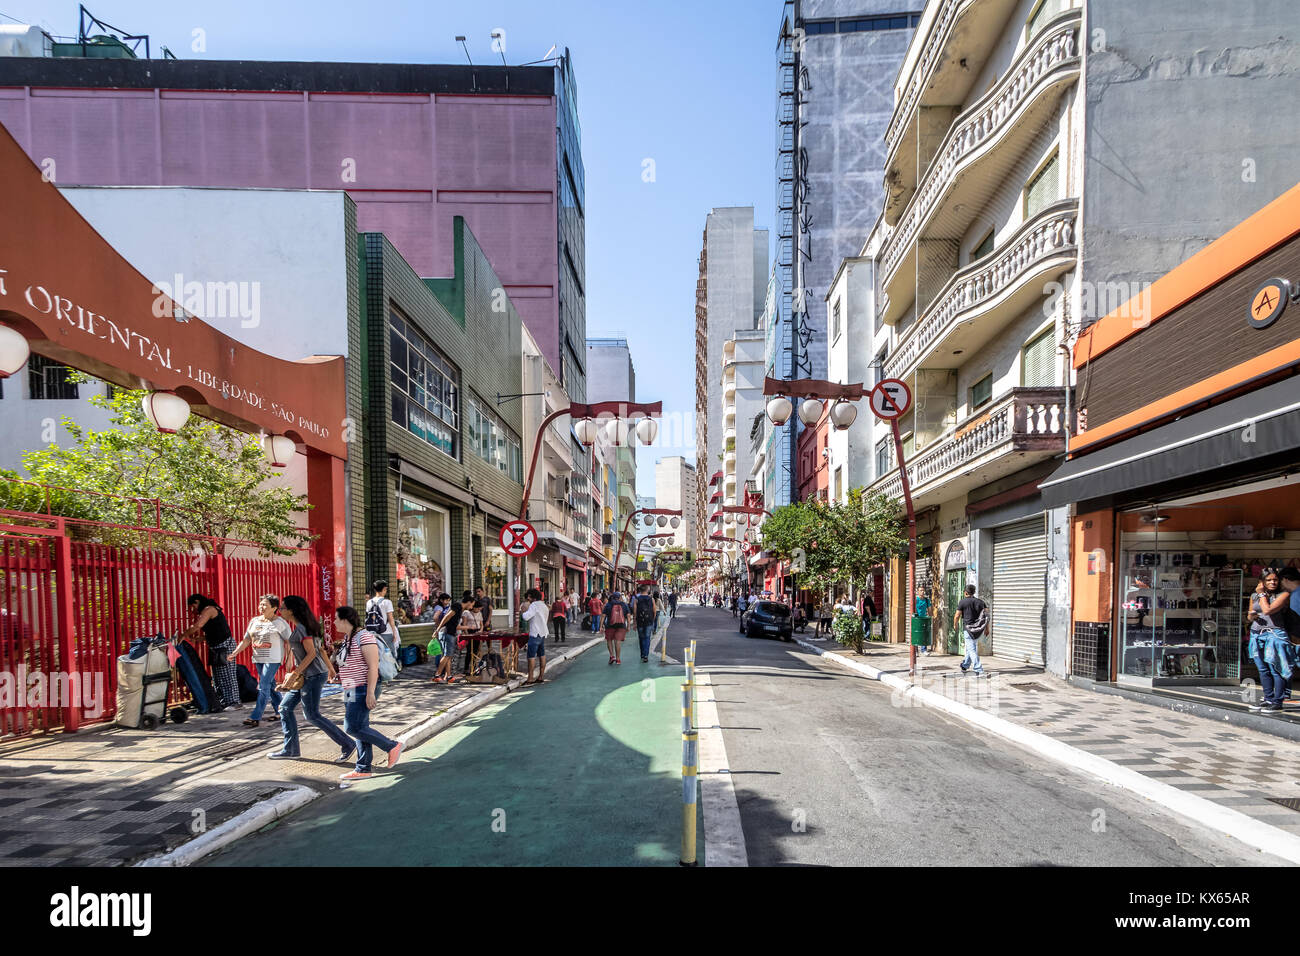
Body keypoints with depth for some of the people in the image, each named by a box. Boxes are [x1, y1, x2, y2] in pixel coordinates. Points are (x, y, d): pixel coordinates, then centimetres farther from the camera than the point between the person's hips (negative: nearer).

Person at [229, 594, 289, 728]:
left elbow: (289, 642, -8)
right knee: (270, 685, 13)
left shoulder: (279, 622, -8)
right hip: (258, 659, 7)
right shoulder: (254, 621, 10)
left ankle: (255, 717, -9)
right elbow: (246, 640, 11)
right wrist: (235, 652, -3)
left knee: (263, 686, -10)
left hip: (273, 659, -7)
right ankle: (279, 711, 24)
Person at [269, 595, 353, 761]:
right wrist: (330, 668, 22)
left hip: (313, 676, -10)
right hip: (306, 676, 10)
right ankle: (290, 749, 23)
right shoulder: (299, 627, 13)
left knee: (312, 715, -5)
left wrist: (294, 673, -22)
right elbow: (321, 649, 16)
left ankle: (347, 745, -1)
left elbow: (312, 653, -22)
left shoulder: (301, 628, -16)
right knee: (285, 707, 14)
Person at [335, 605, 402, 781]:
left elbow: (373, 667, -21)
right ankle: (363, 769, 17)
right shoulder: (347, 638, 14)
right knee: (360, 728, 11)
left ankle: (392, 746, -1)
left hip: (363, 691, -10)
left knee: (352, 727, -11)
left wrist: (370, 692, -25)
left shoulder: (364, 637, -17)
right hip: (352, 691, 10)